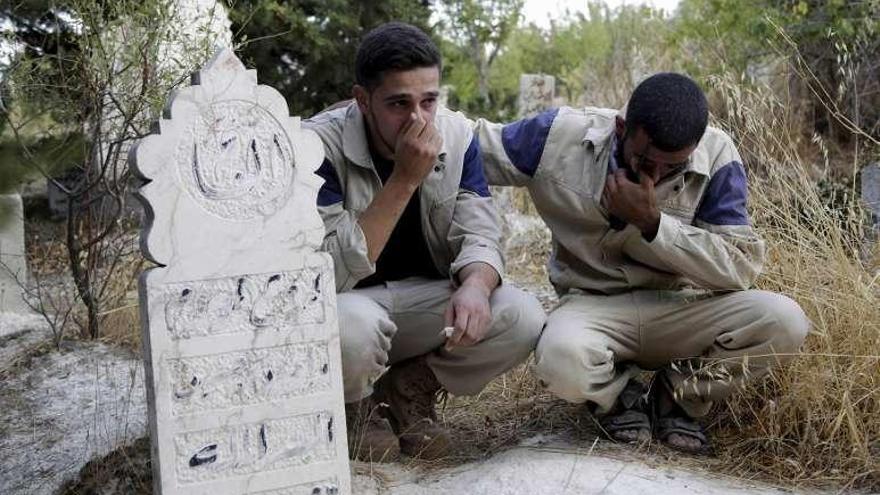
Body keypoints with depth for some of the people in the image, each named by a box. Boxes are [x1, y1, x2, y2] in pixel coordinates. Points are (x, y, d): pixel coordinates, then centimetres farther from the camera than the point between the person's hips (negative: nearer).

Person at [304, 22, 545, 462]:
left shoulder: (457, 136, -8)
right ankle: (353, 406, -1)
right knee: (352, 326, -40)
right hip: (343, 303, -4)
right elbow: (335, 275, -28)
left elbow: (479, 236, -8)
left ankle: (408, 390, 5)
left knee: (523, 320, -21)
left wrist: (474, 286, -33)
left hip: (423, 299, 5)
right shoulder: (320, 145, -23)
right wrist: (404, 181, -33)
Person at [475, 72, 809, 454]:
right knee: (560, 361, -37)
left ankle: (678, 394, 3)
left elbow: (742, 268, -15)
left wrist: (653, 222, -24)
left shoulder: (716, 155, -12)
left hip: (679, 310, 2)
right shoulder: (563, 136, -13)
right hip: (593, 306, -1)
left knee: (785, 322, -24)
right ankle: (618, 396, 3)